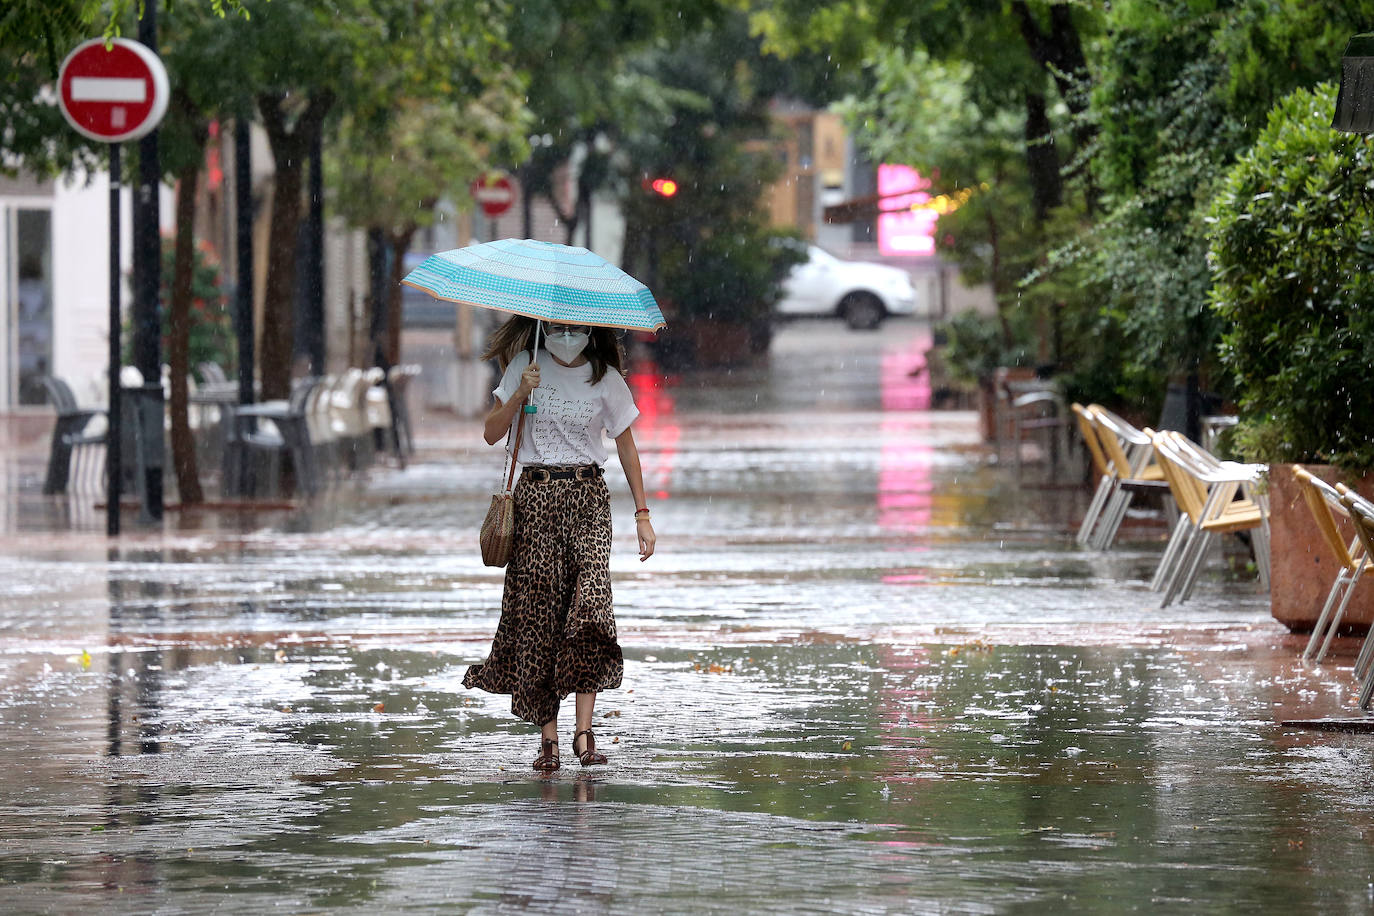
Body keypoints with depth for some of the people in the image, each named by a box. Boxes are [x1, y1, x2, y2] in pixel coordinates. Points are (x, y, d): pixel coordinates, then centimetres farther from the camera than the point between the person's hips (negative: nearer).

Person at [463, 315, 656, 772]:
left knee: (590, 600, -19)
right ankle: (548, 735, 0)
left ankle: (583, 730, -19)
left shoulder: (605, 379, 5)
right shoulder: (525, 367, 6)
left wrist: (642, 515, 5)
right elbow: (492, 434, 4)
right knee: (537, 612, -5)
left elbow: (626, 447, 10)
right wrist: (519, 395, -13)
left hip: (587, 498, -1)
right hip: (535, 498, 1)